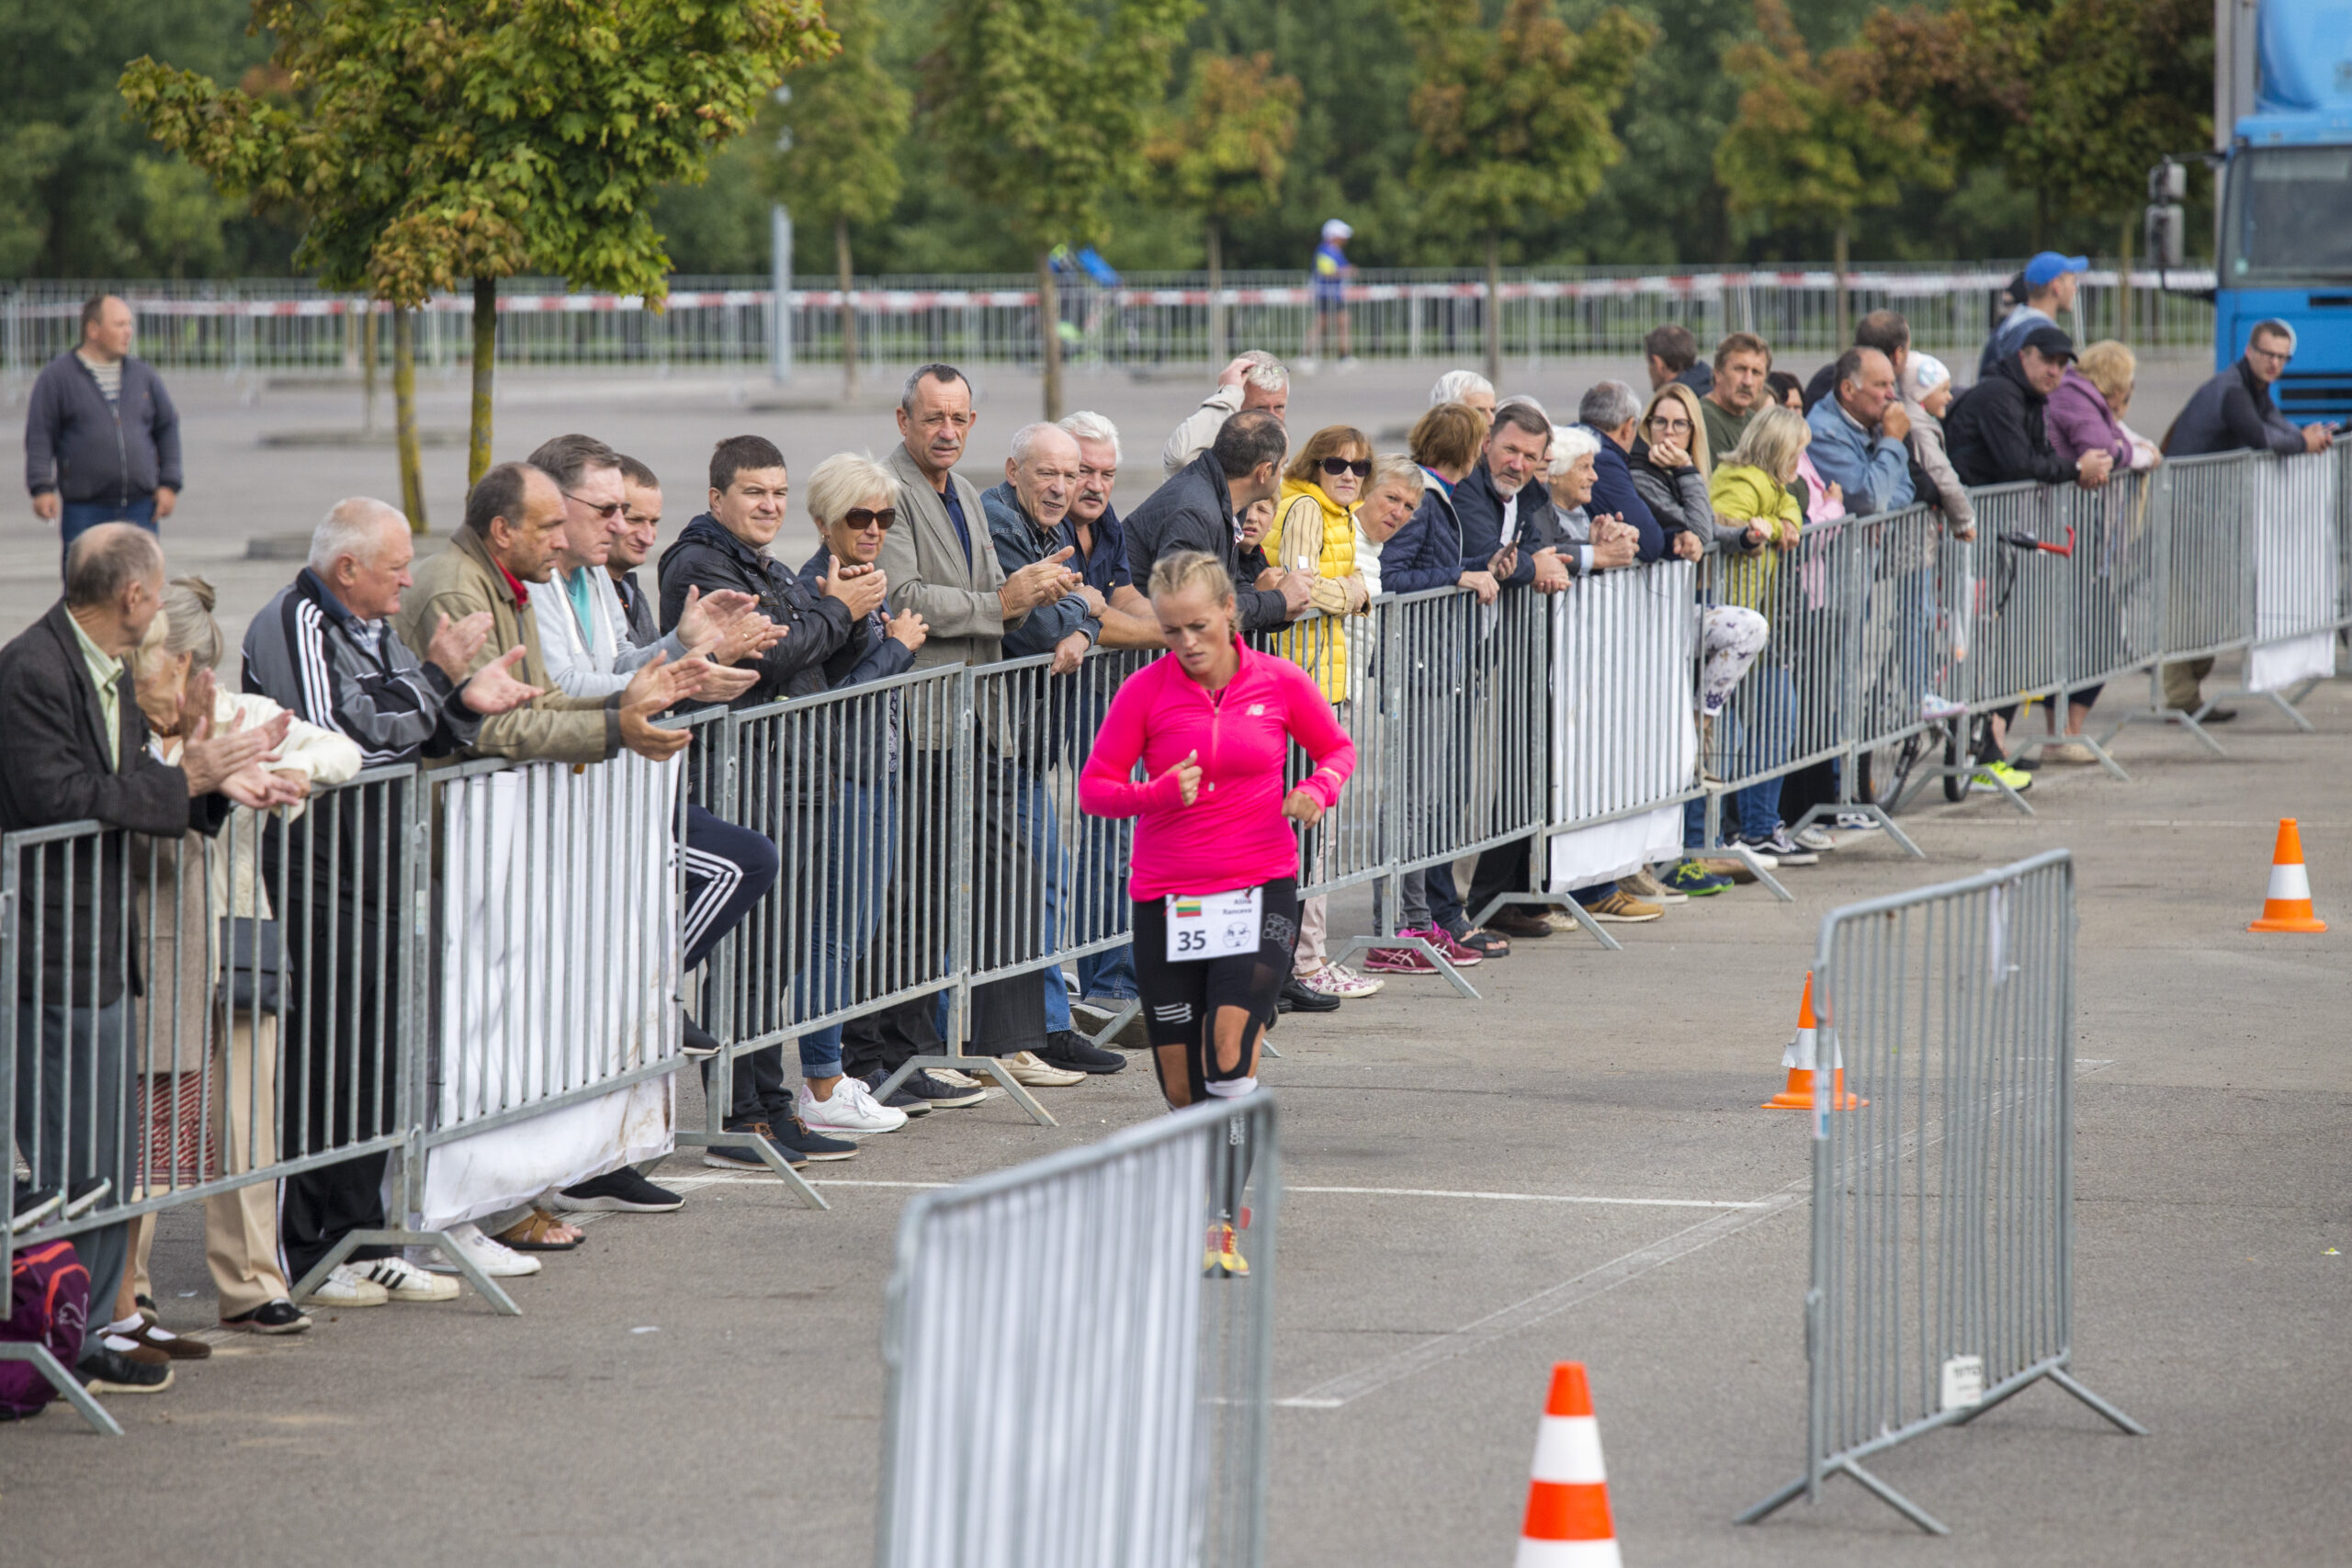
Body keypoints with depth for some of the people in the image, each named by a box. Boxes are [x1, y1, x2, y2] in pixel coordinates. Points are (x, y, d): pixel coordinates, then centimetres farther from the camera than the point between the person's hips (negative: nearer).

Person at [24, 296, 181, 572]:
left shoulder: (143, 374, 12)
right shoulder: (56, 376, 1)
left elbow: (167, 428, 17)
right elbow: (39, 436, -2)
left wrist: (169, 484, 8)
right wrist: (42, 488, -12)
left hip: (140, 507, 4)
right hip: (83, 507, -4)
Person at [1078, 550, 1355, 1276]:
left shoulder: (1279, 682, -1)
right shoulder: (1145, 691, -3)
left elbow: (1337, 748, 14)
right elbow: (1095, 785, 0)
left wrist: (1318, 791, -8)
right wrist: (1158, 794, -19)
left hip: (1259, 891, -1)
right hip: (1166, 899, 1)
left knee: (1230, 1048, -20)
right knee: (1181, 1083, 3)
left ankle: (1222, 1223, -19)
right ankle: (1214, 1200, 28)